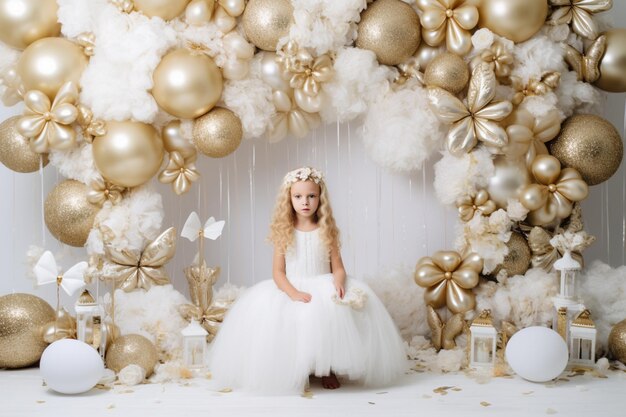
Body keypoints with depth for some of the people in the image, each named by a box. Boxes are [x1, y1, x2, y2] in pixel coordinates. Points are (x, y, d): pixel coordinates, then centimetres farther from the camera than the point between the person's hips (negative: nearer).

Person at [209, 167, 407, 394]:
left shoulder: (326, 231, 4)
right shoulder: (284, 233, 2)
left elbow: (338, 267, 3)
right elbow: (278, 272, -2)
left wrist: (338, 283, -21)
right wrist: (294, 293, -20)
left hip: (323, 288, 0)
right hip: (291, 290, 0)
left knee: (336, 313, -33)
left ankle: (327, 367, -9)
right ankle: (294, 370, -7)